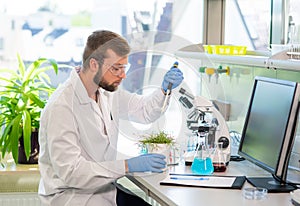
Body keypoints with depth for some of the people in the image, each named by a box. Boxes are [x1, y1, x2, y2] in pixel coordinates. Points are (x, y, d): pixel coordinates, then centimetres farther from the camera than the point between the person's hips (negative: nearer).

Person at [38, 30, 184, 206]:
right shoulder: (61, 107, -21)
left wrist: (165, 89, 0)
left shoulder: (107, 92, 3)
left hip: (104, 188, 8)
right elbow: (70, 172, -25)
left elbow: (145, 111, 21)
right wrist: (127, 166, -27)